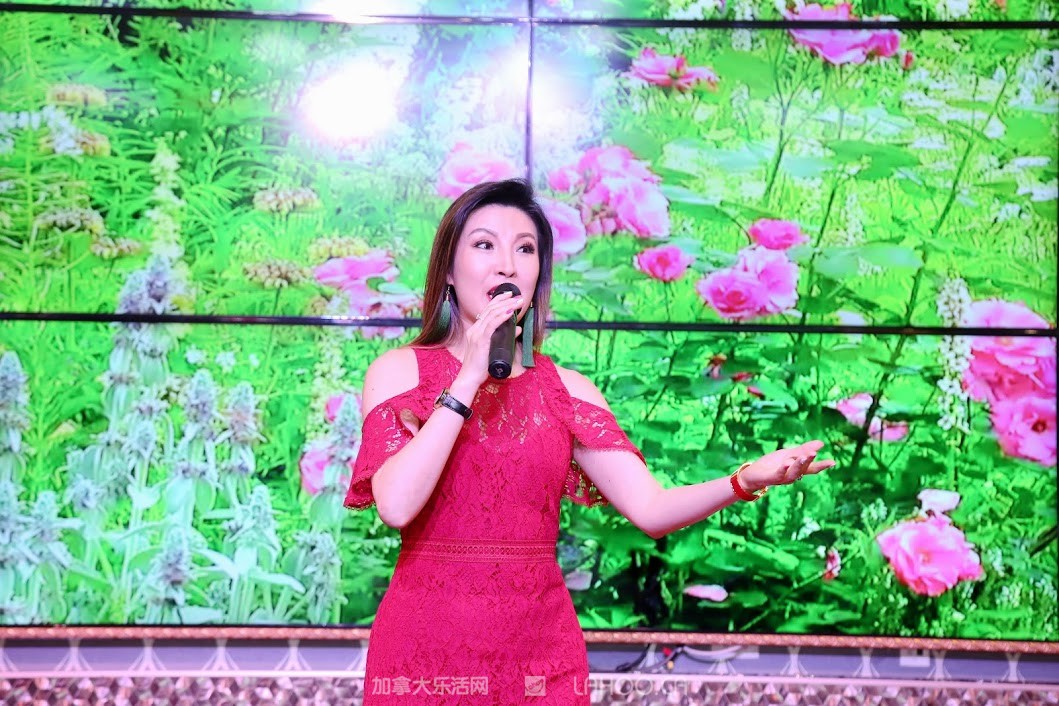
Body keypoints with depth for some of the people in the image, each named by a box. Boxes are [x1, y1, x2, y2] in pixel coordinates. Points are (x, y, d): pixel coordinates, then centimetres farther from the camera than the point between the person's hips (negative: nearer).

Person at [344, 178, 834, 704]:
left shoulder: (566, 390, 3)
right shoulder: (400, 370, -2)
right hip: (425, 648, -2)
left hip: (541, 653, 2)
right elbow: (396, 504, -18)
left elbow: (651, 510, -6)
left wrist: (746, 480, -23)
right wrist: (469, 378, -17)